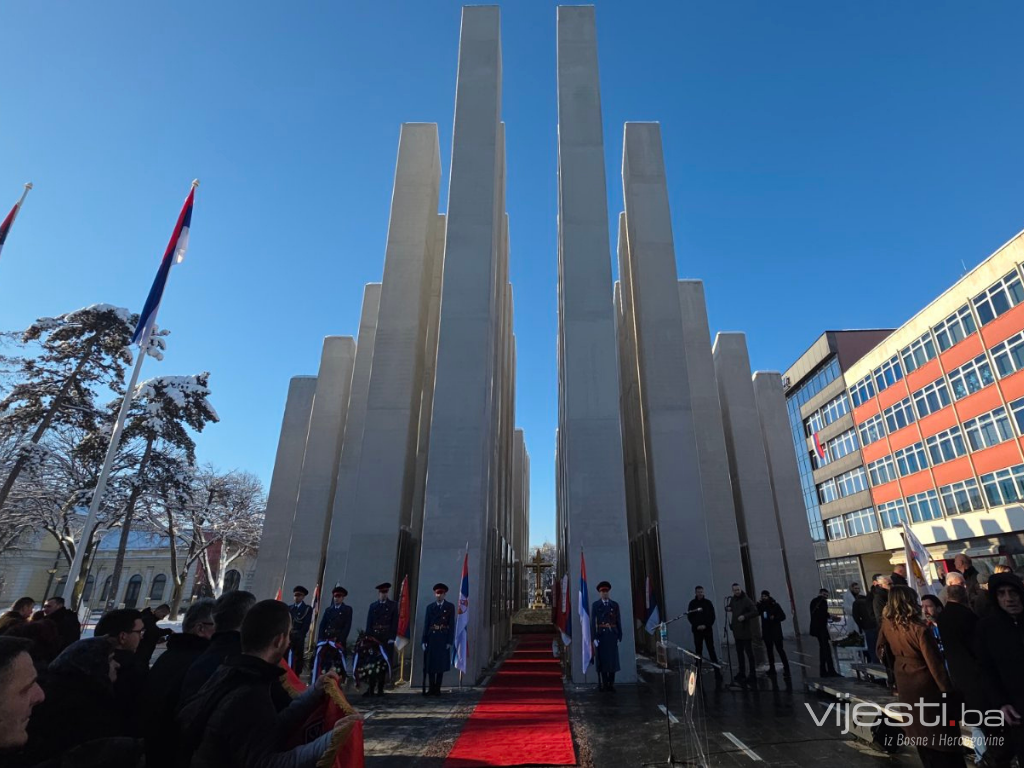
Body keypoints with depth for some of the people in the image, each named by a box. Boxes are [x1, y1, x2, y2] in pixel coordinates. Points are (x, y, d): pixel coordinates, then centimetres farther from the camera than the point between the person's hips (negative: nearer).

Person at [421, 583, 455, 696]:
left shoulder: (450, 607, 2)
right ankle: (431, 688, 15)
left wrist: (450, 641, -7)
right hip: (431, 639, 2)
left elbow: (452, 625, -1)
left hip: (443, 639, -2)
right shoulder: (430, 607, 8)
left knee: (441, 665, 2)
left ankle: (437, 689, 13)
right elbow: (426, 624, 6)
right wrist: (424, 641, 0)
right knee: (430, 665, 4)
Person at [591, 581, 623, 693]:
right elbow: (592, 622, -3)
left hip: (612, 635, 2)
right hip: (601, 636, -2)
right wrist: (594, 638, -9)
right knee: (602, 660, 1)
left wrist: (619, 637, 2)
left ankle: (611, 684, 10)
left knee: (613, 660, 2)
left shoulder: (615, 605, 7)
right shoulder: (595, 605, 1)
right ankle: (603, 683, 11)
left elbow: (619, 621, 7)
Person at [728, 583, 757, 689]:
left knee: (749, 653, -4)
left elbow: (755, 612, -18)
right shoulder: (733, 599, 8)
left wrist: (744, 616, -25)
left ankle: (753, 675, 4)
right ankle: (742, 674, 26)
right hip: (737, 631, 7)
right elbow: (730, 607, 24)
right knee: (739, 653, 15)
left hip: (746, 631, -7)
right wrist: (728, 608, 1)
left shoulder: (747, 600, -14)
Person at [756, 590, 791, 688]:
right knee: (769, 650, 11)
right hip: (766, 632, 5)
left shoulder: (775, 604, -8)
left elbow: (783, 616, -7)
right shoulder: (761, 605, 4)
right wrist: (758, 605, -12)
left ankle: (786, 668, -1)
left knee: (779, 649, -7)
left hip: (776, 631, -5)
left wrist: (774, 618, -22)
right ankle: (772, 668, 20)